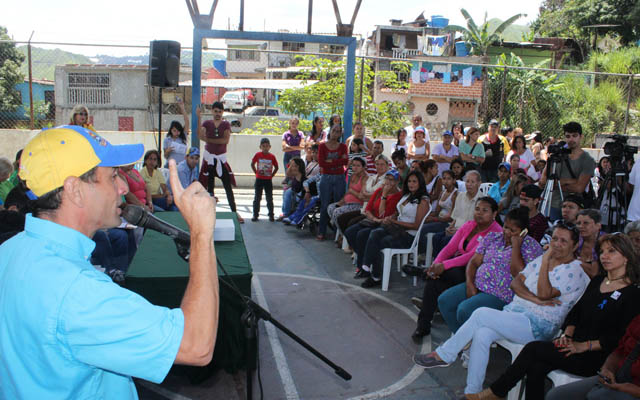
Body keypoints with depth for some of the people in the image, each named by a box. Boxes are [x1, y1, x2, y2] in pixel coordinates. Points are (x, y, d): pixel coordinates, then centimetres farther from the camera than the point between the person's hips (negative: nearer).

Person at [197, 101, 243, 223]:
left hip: (221, 158, -1)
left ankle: (234, 211, 3)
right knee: (209, 186, 6)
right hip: (209, 157, 1)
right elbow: (200, 136, -16)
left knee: (228, 186, -3)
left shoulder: (226, 124, 3)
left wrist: (208, 140, -12)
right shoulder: (207, 123, 4)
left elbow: (226, 140, -12)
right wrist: (198, 117, -22)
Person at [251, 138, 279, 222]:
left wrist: (272, 175, 0)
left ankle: (271, 215, 13)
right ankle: (255, 215, 12)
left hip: (268, 180, 0)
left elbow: (276, 167, 7)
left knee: (269, 199, 5)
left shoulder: (272, 156, -3)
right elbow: (252, 164, 7)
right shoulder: (257, 155, -4)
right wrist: (256, 172, 1)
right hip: (259, 180, 0)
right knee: (257, 198, 5)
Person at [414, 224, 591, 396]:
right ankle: (472, 391, -16)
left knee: (481, 313, -22)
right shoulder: (541, 259, 15)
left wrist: (546, 261, -16)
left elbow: (544, 294, -18)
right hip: (514, 311, 7)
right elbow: (515, 282, 5)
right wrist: (534, 299, -12)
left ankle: (444, 355, -10)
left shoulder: (574, 271, -6)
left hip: (537, 327, -6)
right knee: (482, 335, -24)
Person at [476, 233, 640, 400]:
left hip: (594, 357, -6)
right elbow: (575, 312, 19)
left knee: (533, 349, -20)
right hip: (573, 344, 6)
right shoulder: (597, 281, 18)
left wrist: (584, 346, -17)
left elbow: (619, 337, -12)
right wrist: (567, 334, 1)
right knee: (536, 367, -22)